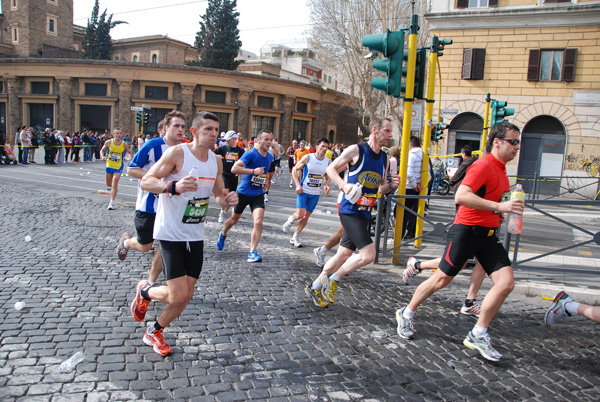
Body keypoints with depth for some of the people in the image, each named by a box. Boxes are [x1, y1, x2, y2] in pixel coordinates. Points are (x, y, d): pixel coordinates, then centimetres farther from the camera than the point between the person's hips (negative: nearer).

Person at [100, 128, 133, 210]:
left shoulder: (124, 144, -6)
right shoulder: (108, 142, -4)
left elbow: (130, 152, 8)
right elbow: (102, 150, 9)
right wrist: (102, 156, -12)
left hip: (118, 167, -3)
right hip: (109, 165, 3)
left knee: (114, 183, -14)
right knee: (109, 184, 14)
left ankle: (112, 202, -10)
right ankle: (115, 188, 51)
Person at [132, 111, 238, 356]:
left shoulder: (216, 161, 6)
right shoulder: (177, 153, -14)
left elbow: (218, 195, 17)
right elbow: (145, 182, -15)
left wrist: (227, 199, -7)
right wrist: (174, 186, -33)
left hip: (196, 235, 6)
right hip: (171, 233, -6)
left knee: (186, 296, 9)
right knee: (177, 296, -11)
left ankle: (154, 333, 34)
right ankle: (144, 292, 23)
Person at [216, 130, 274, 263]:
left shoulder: (269, 157, 5)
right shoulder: (250, 154, -17)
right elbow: (234, 169, -28)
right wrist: (253, 171, -33)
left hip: (258, 194, 4)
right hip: (243, 192, -3)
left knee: (258, 222, -16)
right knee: (234, 219, 17)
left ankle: (253, 252, -9)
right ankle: (223, 235, 49)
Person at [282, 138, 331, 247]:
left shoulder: (328, 162, 2)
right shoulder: (307, 158, -8)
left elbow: (327, 177, 16)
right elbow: (295, 170, -2)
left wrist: (327, 185, -5)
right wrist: (298, 185, -13)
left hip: (315, 194, 4)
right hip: (303, 191, -4)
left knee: (306, 216, 6)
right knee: (300, 214, -15)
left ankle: (295, 237, 21)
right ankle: (290, 220, 21)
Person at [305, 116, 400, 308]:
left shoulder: (384, 158, 11)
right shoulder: (356, 150, -9)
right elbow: (331, 169, -2)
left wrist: (391, 185, -2)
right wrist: (344, 185, -18)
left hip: (365, 214, 8)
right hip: (350, 211, -8)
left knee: (344, 254, 13)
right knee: (368, 254, -17)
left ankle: (315, 287, 29)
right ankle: (334, 279, 4)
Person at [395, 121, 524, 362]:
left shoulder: (500, 169, 15)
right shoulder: (484, 165, -15)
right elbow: (461, 196, -30)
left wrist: (496, 214, 13)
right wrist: (498, 206, -33)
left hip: (487, 234, 9)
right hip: (467, 231, -8)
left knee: (506, 283, -4)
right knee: (442, 280, 2)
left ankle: (478, 336, 8)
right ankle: (406, 315, 23)